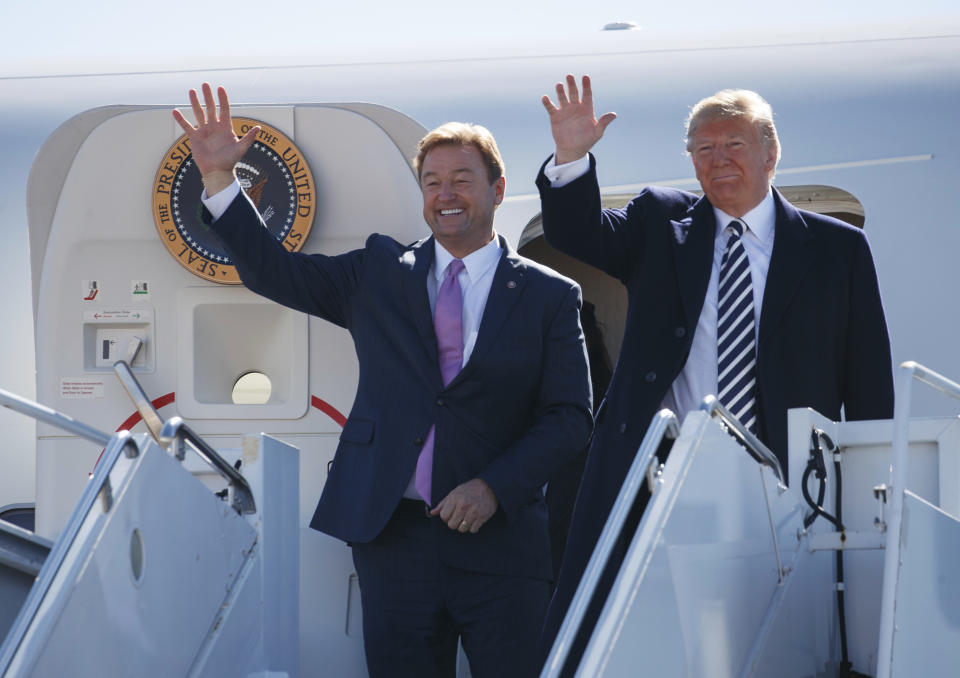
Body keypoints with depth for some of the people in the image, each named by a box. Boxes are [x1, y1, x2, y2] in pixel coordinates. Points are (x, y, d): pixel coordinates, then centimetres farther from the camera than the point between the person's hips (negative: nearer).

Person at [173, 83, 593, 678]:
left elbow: (570, 417, 0)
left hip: (500, 542, -2)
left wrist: (494, 487, -12)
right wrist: (220, 177, 3)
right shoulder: (380, 274, 13)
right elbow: (273, 270, 14)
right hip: (394, 537, 2)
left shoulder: (551, 297, 5)